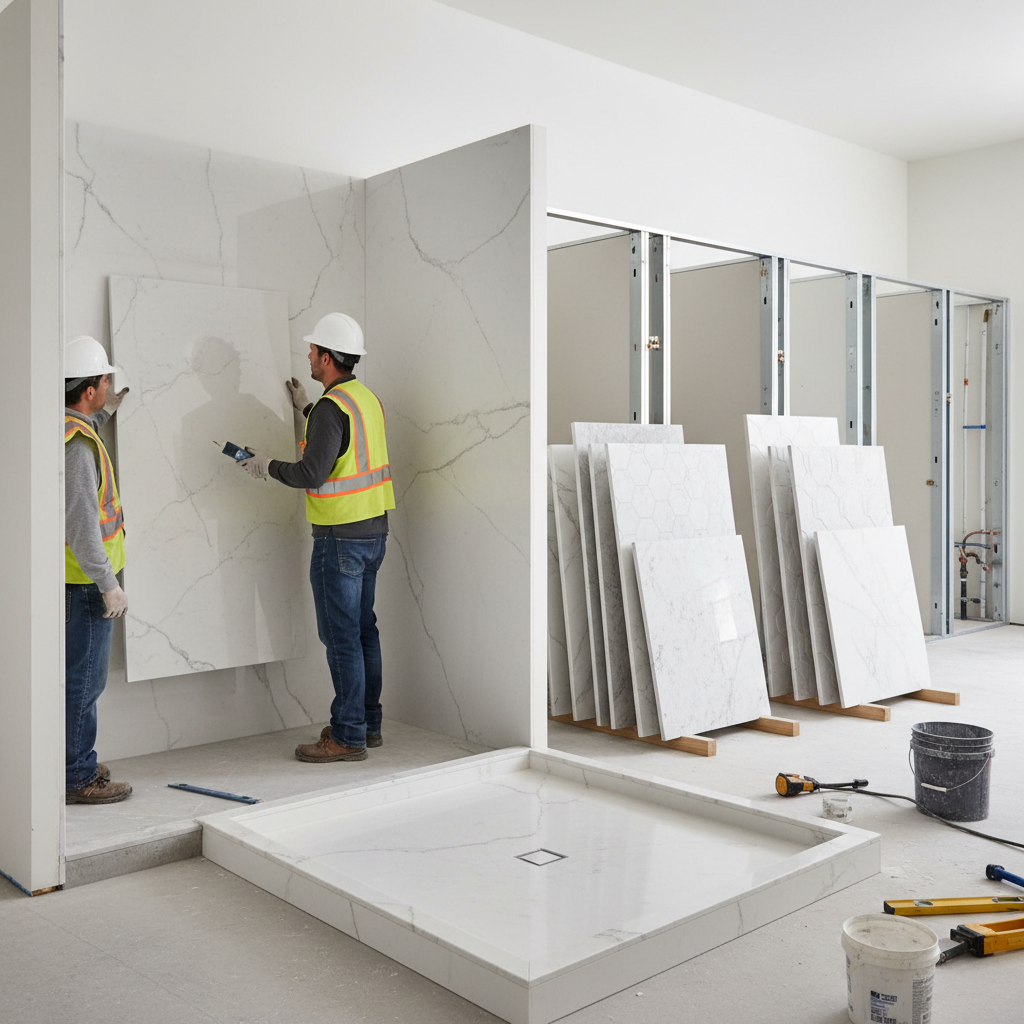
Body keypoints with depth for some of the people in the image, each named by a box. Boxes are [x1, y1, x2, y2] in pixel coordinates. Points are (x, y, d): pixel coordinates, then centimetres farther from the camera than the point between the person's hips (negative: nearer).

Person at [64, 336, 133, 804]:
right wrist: (109, 585, -22)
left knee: (75, 673, 18)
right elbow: (81, 525, -25)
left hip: (71, 576, 10)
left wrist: (100, 416, 32)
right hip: (83, 581, -10)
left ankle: (73, 762, 29)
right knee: (82, 678, -1)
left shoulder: (61, 428, 8)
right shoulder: (78, 445, -22)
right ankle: (77, 778, 8)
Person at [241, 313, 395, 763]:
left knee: (341, 636, -2)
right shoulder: (368, 398, 11)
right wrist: (306, 409, 33)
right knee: (363, 630, 15)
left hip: (341, 538, -9)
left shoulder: (331, 407, -18)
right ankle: (368, 724, 24)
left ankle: (348, 737, 4)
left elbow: (312, 474, -21)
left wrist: (269, 466, -4)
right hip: (374, 530, 9)